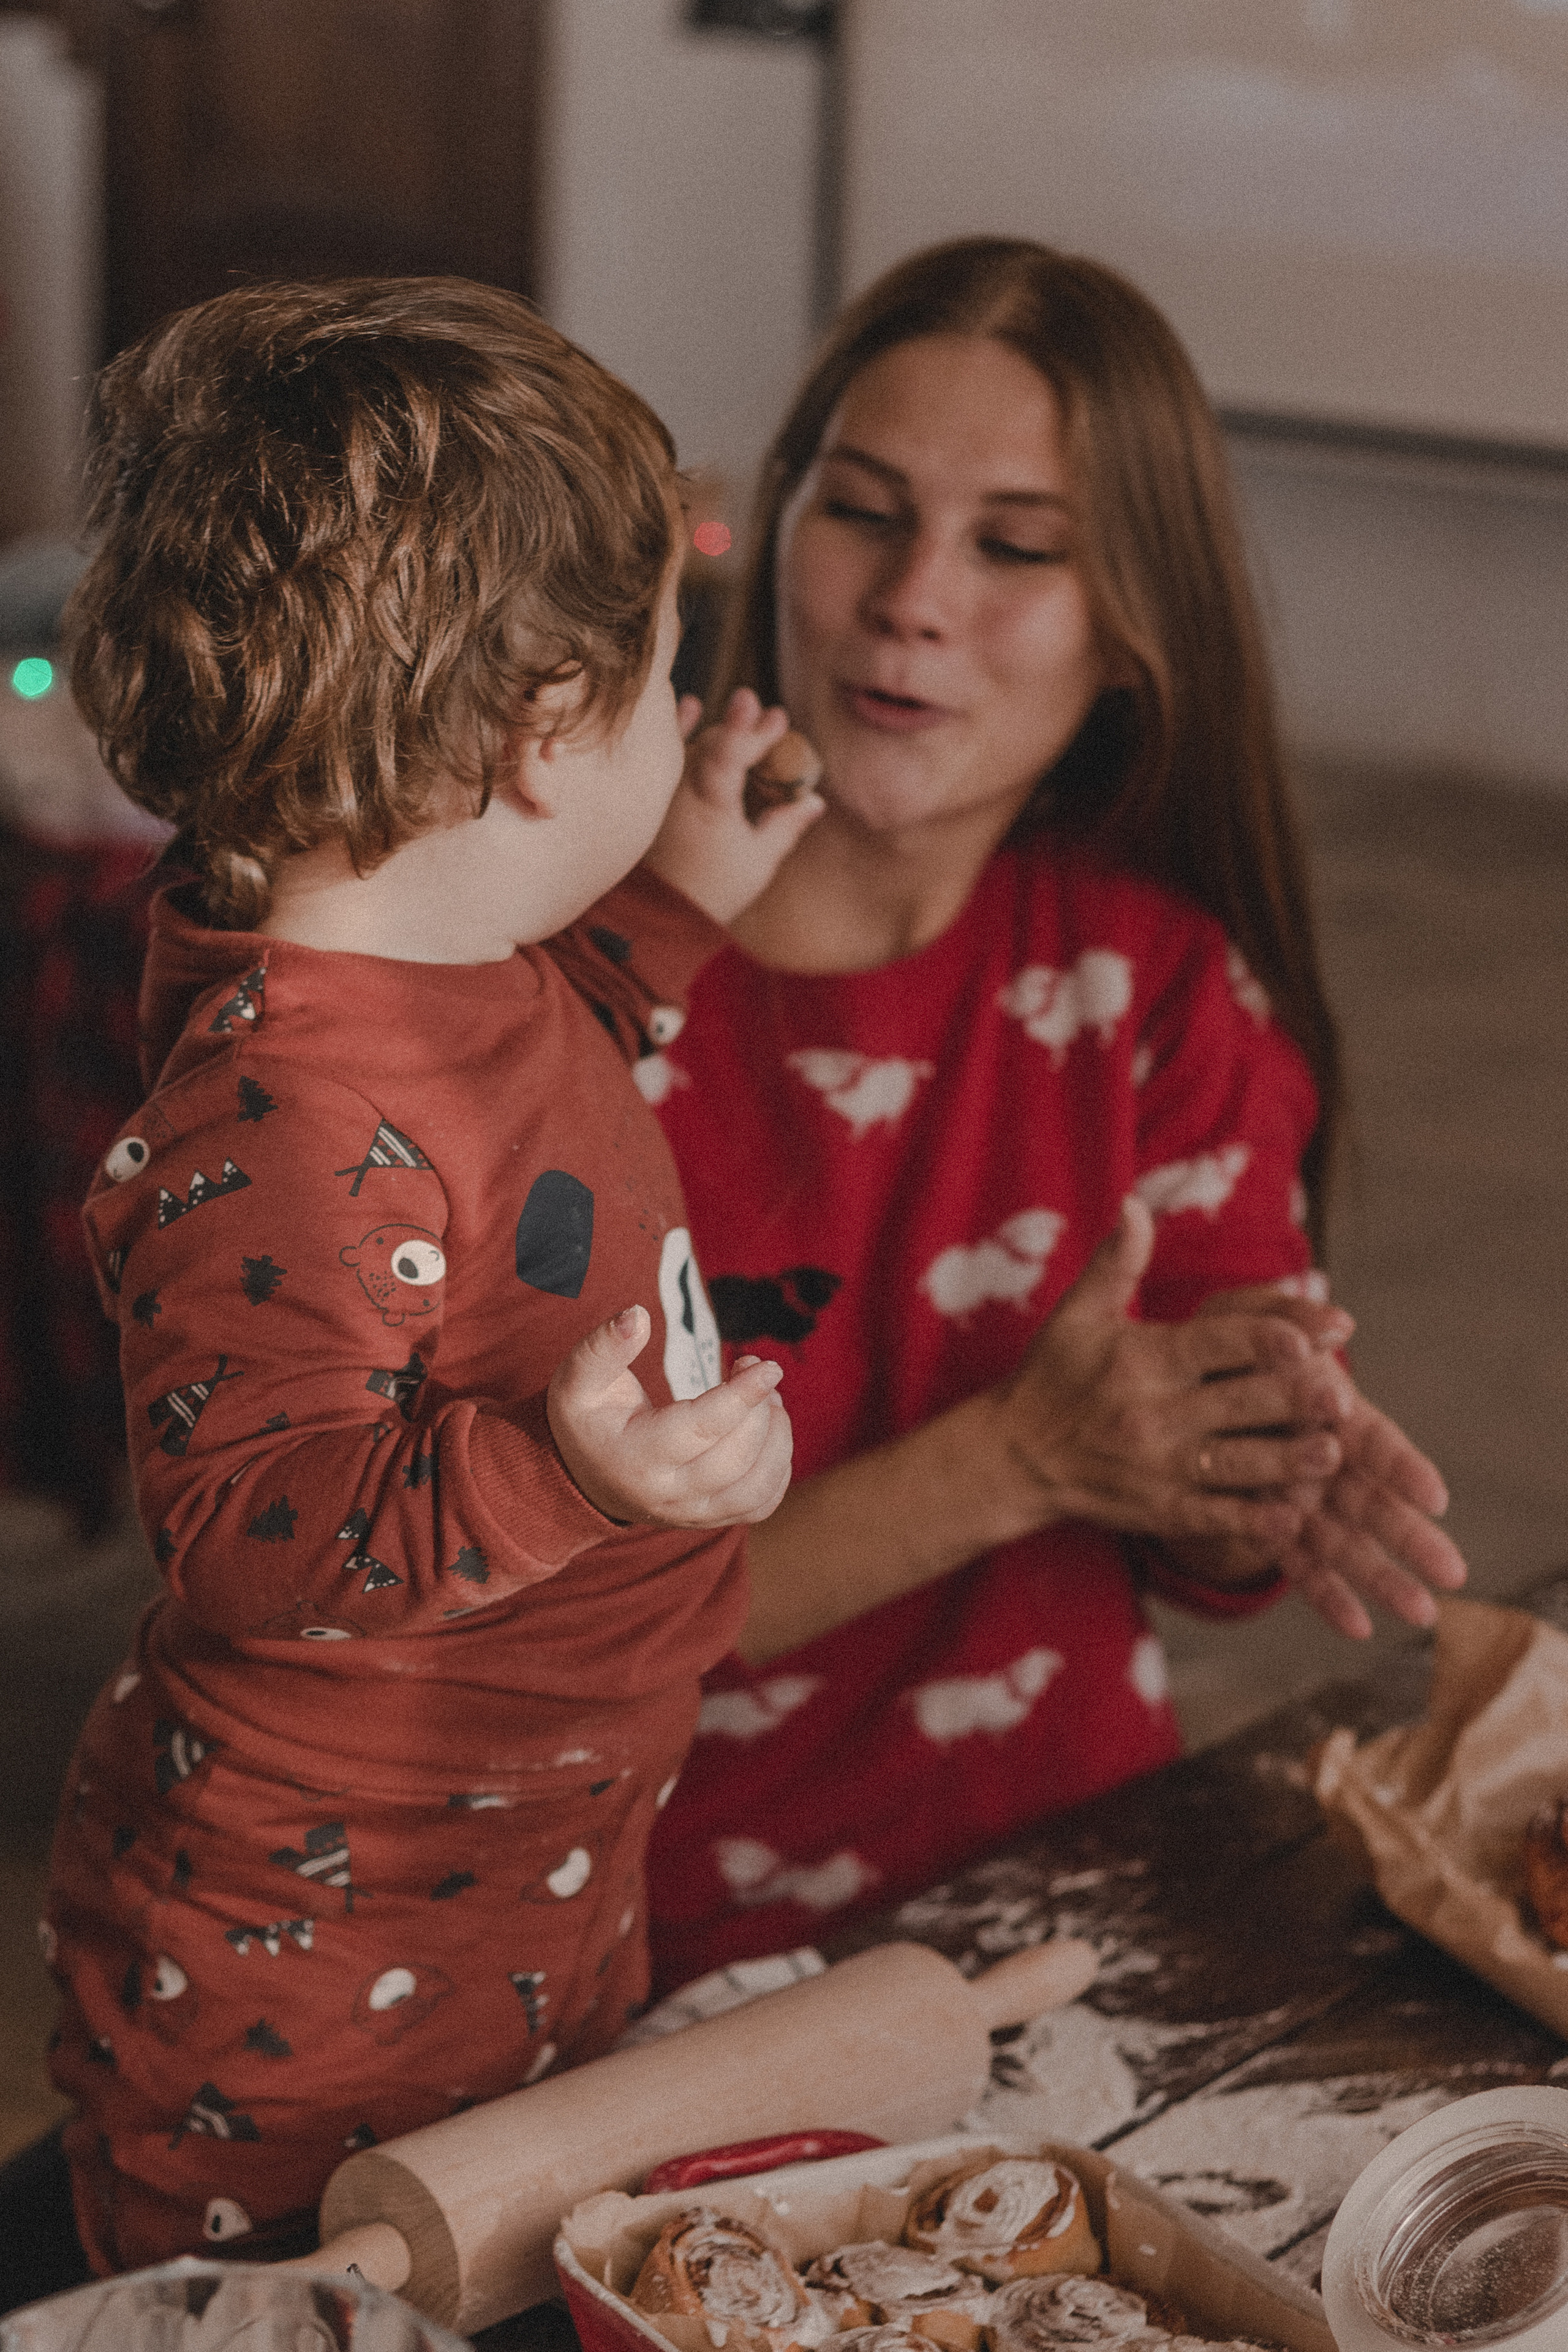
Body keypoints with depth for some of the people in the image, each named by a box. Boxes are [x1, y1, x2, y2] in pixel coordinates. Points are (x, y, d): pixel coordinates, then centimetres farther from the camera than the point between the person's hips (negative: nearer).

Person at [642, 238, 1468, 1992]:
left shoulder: (1161, 985, 0)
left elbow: (1197, 1553, 5)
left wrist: (1281, 1494, -18)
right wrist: (1017, 1459, -23)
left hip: (1065, 1872, 4)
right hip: (662, 1959, -3)